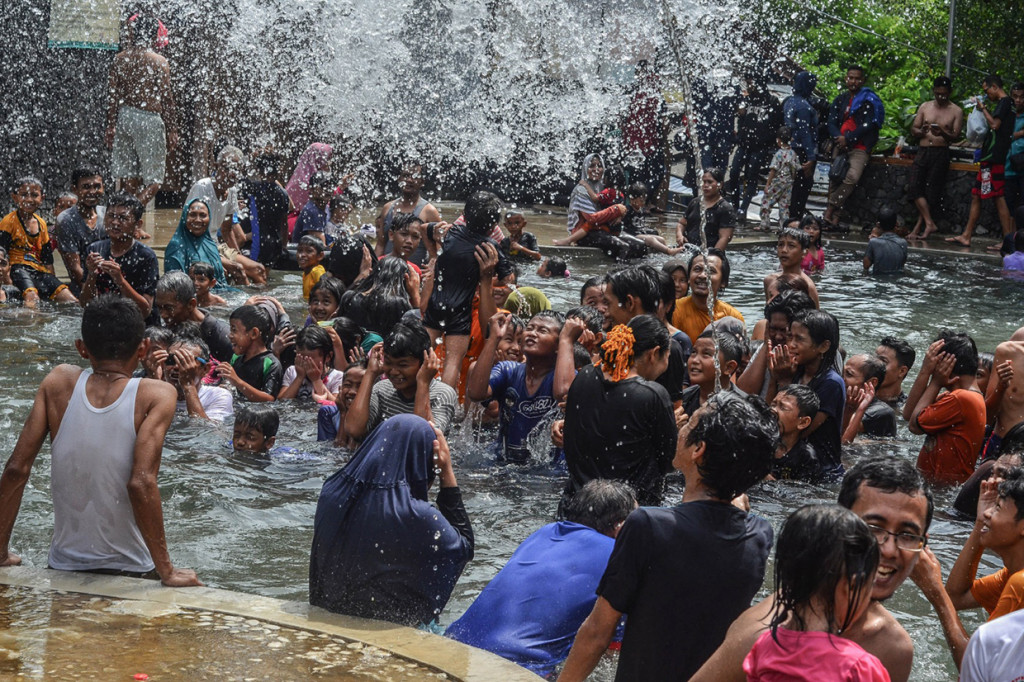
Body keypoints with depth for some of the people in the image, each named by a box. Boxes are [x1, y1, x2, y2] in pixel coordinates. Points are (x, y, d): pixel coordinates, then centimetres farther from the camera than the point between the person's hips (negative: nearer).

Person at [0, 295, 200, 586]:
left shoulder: (59, 382, -4)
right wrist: (167, 571, -20)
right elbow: (141, 483, -25)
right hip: (131, 572, -4)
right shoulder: (157, 395, -13)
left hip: (63, 568, 4)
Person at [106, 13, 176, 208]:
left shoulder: (120, 59, 4)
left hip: (124, 117, 5)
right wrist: (172, 130, 0)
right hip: (149, 118, -5)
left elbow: (113, 95, 4)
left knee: (129, 177, 14)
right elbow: (166, 98, -6)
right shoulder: (159, 62, -7)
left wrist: (111, 125, 11)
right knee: (154, 179, -1)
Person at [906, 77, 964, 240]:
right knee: (915, 187, -13)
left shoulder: (956, 111, 4)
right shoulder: (924, 107, 13)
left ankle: (918, 227, 1)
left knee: (932, 191, -4)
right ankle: (929, 223, -14)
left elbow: (956, 137, -2)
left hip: (940, 154, -3)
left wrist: (943, 133, -21)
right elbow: (913, 129, 11)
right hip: (922, 151, 3)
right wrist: (921, 131, -11)